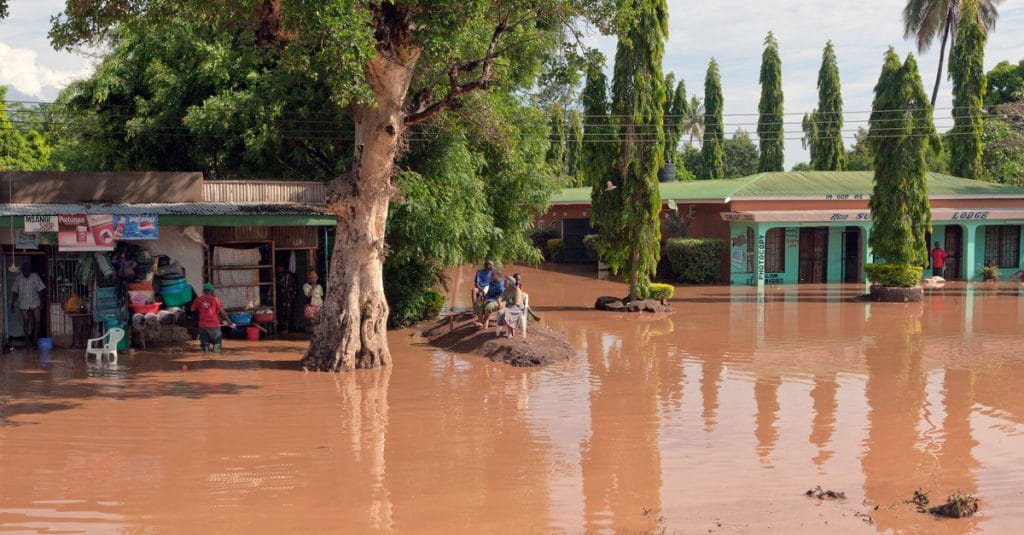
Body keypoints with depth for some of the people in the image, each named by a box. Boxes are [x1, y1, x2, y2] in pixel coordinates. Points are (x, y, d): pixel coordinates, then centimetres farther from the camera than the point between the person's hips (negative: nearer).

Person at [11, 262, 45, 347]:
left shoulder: (35, 277, -2)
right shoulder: (18, 279, 0)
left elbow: (40, 291, 0)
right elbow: (15, 292, 5)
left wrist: (41, 302, -6)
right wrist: (12, 304, 3)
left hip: (35, 303, 0)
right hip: (23, 304, 0)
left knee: (37, 320, -4)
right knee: (26, 321, -1)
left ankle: (35, 339, 10)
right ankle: (27, 339, 8)